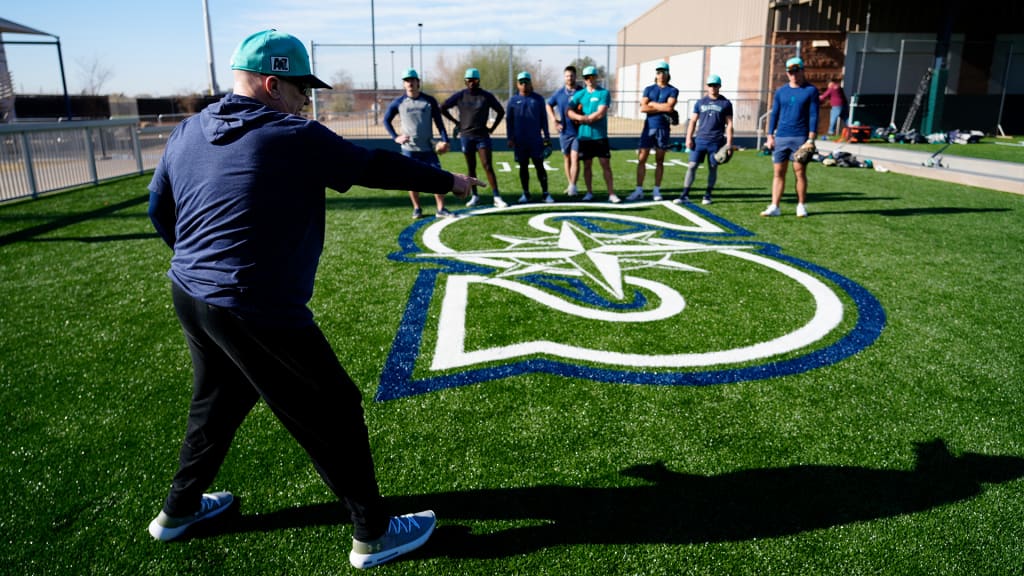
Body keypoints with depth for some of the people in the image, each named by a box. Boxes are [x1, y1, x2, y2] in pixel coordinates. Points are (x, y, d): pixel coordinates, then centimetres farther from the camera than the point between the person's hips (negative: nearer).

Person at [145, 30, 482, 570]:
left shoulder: (187, 133, 8)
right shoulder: (294, 137, -12)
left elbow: (159, 208, 17)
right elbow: (377, 166, -5)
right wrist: (448, 181, 8)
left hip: (189, 296, 9)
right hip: (257, 311, -8)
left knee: (216, 401, 29)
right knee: (333, 411, 5)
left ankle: (179, 509, 48)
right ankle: (373, 533, 18)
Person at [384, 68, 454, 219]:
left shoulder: (429, 100, 1)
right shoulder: (399, 102, 2)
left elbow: (438, 121, 4)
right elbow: (386, 120, 12)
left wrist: (444, 140, -6)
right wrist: (395, 137, -1)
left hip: (427, 148, 0)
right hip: (408, 149, 0)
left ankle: (441, 209, 2)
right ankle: (417, 208, 18)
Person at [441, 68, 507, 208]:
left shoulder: (487, 96, -1)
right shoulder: (459, 96, 0)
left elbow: (501, 112, 10)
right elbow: (443, 108, 9)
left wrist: (492, 128, 5)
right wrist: (456, 122, 6)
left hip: (482, 136, -1)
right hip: (466, 136, 1)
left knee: (488, 166, -8)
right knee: (471, 167, 8)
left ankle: (497, 197, -10)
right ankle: (475, 196, 18)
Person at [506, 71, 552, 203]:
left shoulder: (538, 99, 5)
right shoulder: (513, 100, 5)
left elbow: (544, 119, 7)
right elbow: (509, 120, 7)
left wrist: (547, 136, 4)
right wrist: (510, 138, -1)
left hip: (536, 140, -1)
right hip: (520, 141, 1)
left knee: (539, 166, -1)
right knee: (523, 167, 7)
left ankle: (545, 193, 2)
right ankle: (525, 194, 16)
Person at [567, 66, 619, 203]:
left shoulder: (604, 93, -1)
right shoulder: (579, 94, 10)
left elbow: (600, 113, -11)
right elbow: (568, 111, 3)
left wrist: (584, 118, -6)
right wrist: (579, 117, -14)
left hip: (600, 135, -3)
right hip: (584, 136, 3)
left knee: (606, 164, -4)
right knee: (587, 165, 8)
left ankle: (611, 194, -2)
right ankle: (589, 193, 19)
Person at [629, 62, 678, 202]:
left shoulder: (672, 90, 4)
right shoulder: (649, 89, 9)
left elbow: (669, 107, -13)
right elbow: (642, 108, -4)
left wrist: (652, 104, -4)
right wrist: (662, 108, -9)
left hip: (663, 128, -1)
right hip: (648, 127, 2)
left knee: (659, 161, 6)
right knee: (641, 159, -2)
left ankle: (656, 191, 13)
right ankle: (639, 191, 3)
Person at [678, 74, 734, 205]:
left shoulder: (725, 103, 5)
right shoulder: (700, 102, 10)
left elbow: (729, 124, 5)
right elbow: (693, 121, 11)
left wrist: (729, 142, -2)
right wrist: (689, 138, 1)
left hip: (716, 142, -1)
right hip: (700, 139, 1)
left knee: (713, 168, 5)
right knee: (692, 166, -5)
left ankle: (708, 195, 16)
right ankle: (685, 195, -3)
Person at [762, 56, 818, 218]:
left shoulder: (810, 90, 1)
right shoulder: (781, 91, 10)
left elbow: (813, 116, -3)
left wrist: (811, 139, -11)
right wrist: (770, 136, 4)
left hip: (800, 138, -3)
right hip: (781, 138, 3)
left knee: (800, 172, 1)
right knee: (778, 172, 2)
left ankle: (801, 206, 11)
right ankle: (774, 207, 4)